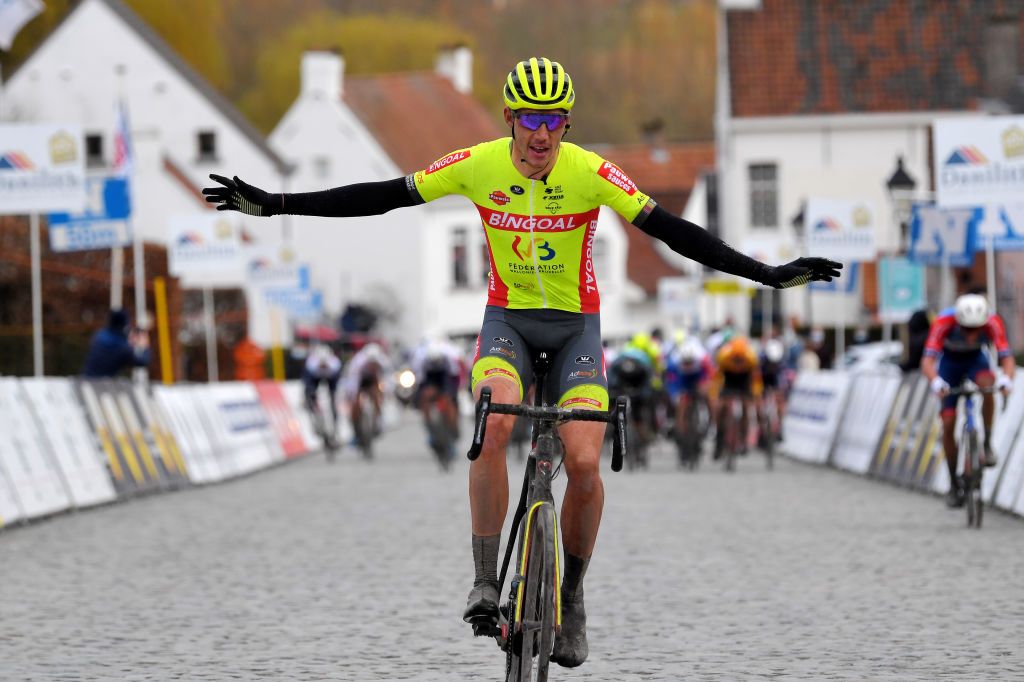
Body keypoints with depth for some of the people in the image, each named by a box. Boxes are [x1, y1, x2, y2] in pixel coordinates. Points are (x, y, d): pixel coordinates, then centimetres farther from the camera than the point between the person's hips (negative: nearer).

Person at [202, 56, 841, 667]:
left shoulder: (591, 173, -16)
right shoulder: (480, 164, -12)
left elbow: (669, 228, -18)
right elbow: (381, 196, -7)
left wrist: (768, 274, -24)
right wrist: (276, 204, -10)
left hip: (575, 324, -1)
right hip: (508, 319, 1)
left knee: (584, 463, -17)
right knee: (494, 425, -30)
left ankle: (573, 597, 8)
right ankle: (486, 581, -19)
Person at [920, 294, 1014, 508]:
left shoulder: (993, 323, -33)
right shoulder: (944, 322, -37)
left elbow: (1007, 358, -37)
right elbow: (927, 362, -43)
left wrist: (1006, 378, -60)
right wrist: (936, 381, -64)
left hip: (975, 359, 0)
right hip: (949, 361, 0)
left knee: (988, 386, -34)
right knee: (948, 424, -7)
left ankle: (987, 445, -16)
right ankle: (954, 484, 9)